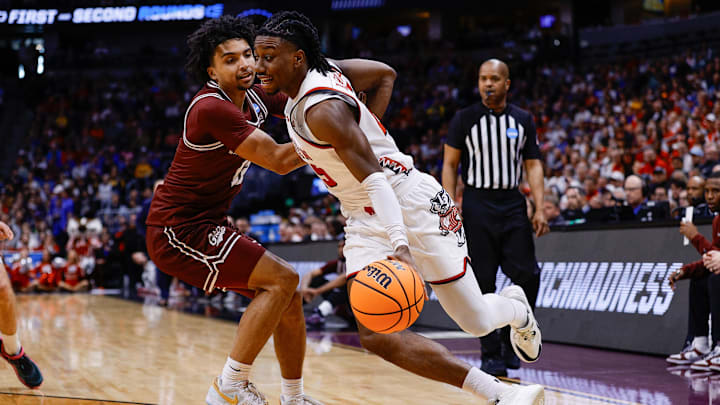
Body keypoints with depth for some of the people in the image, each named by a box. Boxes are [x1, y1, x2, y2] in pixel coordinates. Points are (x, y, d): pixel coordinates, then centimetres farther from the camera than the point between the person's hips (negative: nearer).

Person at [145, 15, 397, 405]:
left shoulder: (256, 96, 5)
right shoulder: (211, 108, -22)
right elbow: (278, 161, -22)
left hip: (206, 225, 9)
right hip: (178, 230, -9)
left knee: (289, 299, 10)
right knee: (282, 279, -19)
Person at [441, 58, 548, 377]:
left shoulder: (523, 120, 8)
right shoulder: (465, 119, 1)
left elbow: (533, 165, 8)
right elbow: (449, 164, 2)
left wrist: (540, 209, -3)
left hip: (512, 205, 2)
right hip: (477, 205, -2)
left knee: (527, 275, -8)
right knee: (482, 283, -2)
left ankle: (509, 339, 11)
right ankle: (491, 354, 6)